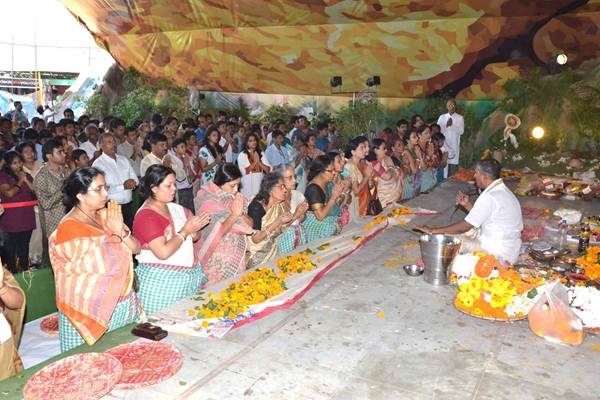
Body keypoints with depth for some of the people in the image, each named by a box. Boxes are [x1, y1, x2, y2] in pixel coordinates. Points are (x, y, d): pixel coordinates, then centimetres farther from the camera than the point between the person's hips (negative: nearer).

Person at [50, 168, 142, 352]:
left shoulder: (104, 214, 3)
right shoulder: (70, 229, -17)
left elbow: (136, 248, 1)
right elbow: (109, 266, -22)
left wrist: (122, 231, -17)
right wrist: (115, 233, -10)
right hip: (90, 312, -6)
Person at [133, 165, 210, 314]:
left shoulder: (175, 208, 7)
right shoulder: (146, 217, -15)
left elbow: (195, 238, 12)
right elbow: (163, 252, -23)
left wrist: (195, 231, -11)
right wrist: (185, 231, -15)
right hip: (161, 281, -7)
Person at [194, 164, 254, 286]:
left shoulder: (236, 197, 1)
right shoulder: (206, 199, -13)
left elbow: (250, 224, -2)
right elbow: (218, 231, -19)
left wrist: (241, 213, -20)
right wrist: (235, 214, -27)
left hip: (237, 254, 5)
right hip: (217, 256, -5)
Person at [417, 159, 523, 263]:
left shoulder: (489, 197, -22)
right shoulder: (503, 191, 8)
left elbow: (463, 227, -18)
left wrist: (433, 230, -11)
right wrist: (467, 205, 4)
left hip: (498, 253, -10)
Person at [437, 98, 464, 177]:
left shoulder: (460, 118, 6)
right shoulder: (442, 117, 13)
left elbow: (461, 131, -4)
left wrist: (453, 125, -16)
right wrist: (446, 125, -12)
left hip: (454, 145, -1)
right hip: (444, 144, 1)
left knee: (453, 165, -7)